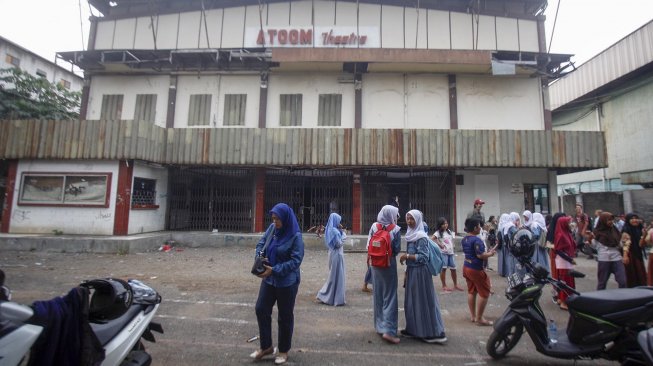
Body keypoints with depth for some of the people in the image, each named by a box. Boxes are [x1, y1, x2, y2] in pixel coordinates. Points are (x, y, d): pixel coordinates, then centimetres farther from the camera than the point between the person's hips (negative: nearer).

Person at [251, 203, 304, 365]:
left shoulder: (295, 236, -19)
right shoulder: (272, 228, -2)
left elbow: (296, 261, -21)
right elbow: (261, 244, 8)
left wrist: (274, 270, -26)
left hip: (287, 282, -6)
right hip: (269, 279, 6)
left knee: (285, 316, 9)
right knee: (261, 310, 9)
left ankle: (284, 351, 30)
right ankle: (266, 346, 29)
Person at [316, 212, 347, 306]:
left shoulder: (330, 229, 9)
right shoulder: (335, 231, -19)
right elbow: (339, 244, -18)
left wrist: (340, 231, 7)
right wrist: (343, 234, -8)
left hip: (333, 254, 10)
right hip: (336, 255, -10)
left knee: (333, 275, 18)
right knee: (337, 275, 1)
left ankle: (324, 295, 22)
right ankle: (336, 299, 11)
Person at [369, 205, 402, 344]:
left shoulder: (374, 226, -5)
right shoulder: (395, 229, -12)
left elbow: (369, 245, -2)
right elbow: (397, 250, -9)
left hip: (375, 265, 4)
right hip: (389, 265, -4)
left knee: (378, 295, 15)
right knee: (389, 296, 3)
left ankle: (379, 326, 27)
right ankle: (388, 330, -1)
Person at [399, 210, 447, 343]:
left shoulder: (421, 237, -17)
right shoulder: (411, 235, 9)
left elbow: (423, 257, -21)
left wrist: (406, 256, -18)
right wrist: (407, 271, 15)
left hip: (419, 272, -9)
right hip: (412, 271, 9)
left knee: (423, 301, 0)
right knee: (412, 301, 15)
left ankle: (435, 333, 11)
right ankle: (414, 329, 27)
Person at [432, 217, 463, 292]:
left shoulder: (449, 231, 11)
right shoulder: (438, 232, -11)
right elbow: (432, 239, -23)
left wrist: (452, 246, 8)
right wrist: (439, 244, -20)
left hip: (451, 252, 6)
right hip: (443, 253, -6)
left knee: (453, 269, 11)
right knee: (443, 269, -4)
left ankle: (455, 285, 23)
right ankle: (444, 286, 6)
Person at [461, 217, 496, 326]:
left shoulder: (464, 239, 7)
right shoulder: (477, 240, -21)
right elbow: (480, 255, -25)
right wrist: (490, 253, -6)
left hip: (466, 267, 9)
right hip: (476, 269, -9)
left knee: (471, 292, 16)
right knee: (484, 293, 4)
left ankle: (473, 316, 24)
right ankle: (479, 318, 9)